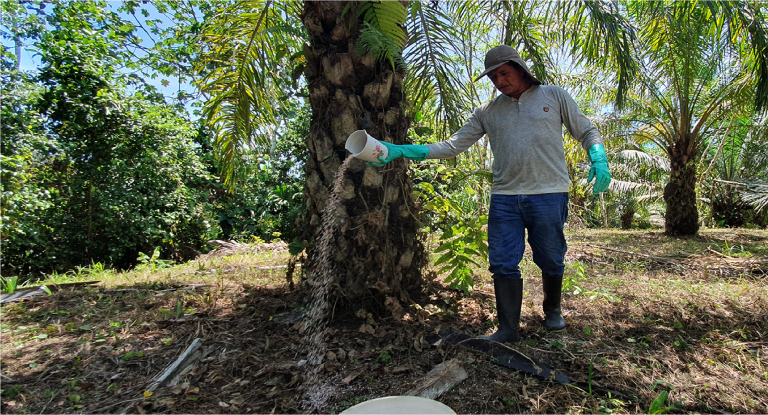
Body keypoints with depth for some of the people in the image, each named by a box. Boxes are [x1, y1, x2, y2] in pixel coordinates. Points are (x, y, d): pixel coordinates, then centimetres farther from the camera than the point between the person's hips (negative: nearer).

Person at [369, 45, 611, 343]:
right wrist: (401, 151, -3)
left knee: (551, 261, 9)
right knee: (503, 264, -2)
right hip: (504, 198, 2)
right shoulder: (487, 112, 14)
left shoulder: (553, 96, 10)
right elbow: (452, 146, 8)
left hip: (548, 195, -1)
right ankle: (508, 329, 10)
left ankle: (552, 310, 36)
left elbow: (587, 132, 15)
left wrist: (599, 161, -7)